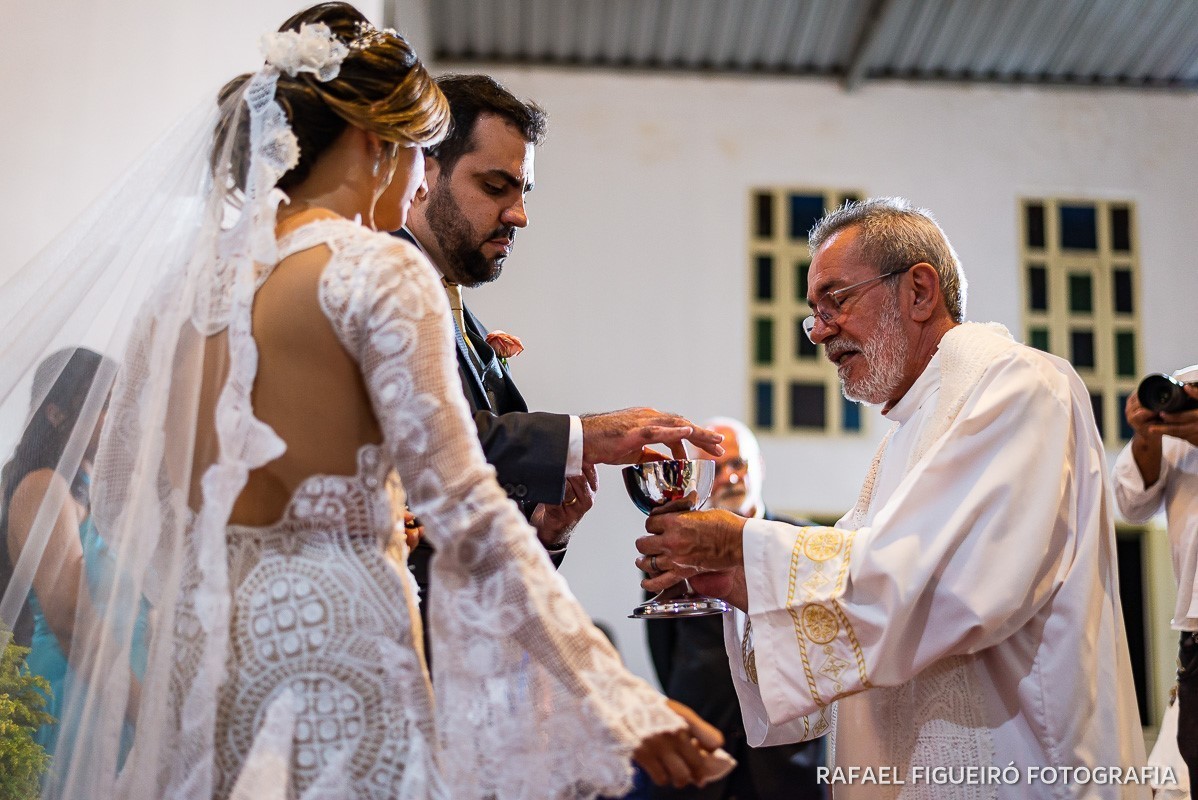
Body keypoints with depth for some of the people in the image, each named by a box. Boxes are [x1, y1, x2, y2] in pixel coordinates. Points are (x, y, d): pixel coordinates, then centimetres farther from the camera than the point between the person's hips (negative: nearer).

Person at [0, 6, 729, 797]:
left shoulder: (191, 269, 8)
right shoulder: (380, 271, -11)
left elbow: (119, 494, 12)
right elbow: (463, 508, -19)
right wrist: (623, 702, -18)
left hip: (199, 641, 7)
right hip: (336, 634, -6)